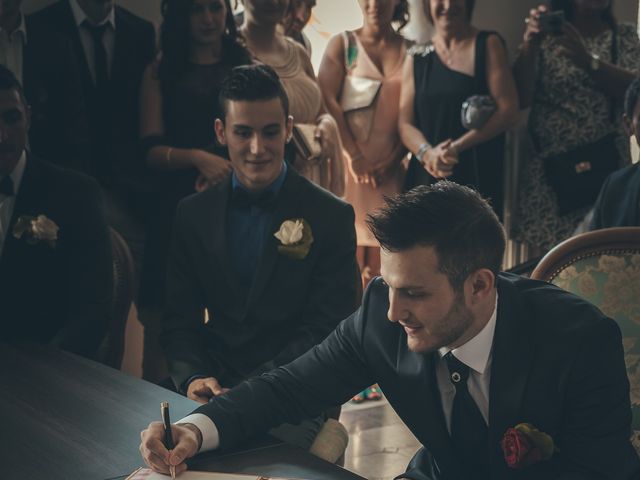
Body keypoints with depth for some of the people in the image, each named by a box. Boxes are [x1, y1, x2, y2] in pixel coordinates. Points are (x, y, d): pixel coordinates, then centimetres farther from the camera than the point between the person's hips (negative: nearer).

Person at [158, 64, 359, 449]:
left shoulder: (332, 217, -3)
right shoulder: (193, 214, 8)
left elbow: (326, 329, -7)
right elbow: (180, 319, 8)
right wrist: (192, 378, -14)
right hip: (212, 386, 3)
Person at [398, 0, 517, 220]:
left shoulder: (488, 45, 4)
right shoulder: (417, 58, 13)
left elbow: (508, 109, -4)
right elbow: (405, 123, 9)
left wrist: (458, 146, -14)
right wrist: (426, 152, -13)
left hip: (478, 176, -3)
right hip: (427, 178, 3)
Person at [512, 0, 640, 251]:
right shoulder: (545, 37, 7)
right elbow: (520, 99, -3)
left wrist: (587, 60, -19)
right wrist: (529, 45, -16)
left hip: (605, 166, 1)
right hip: (549, 168, 0)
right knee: (548, 250, -8)